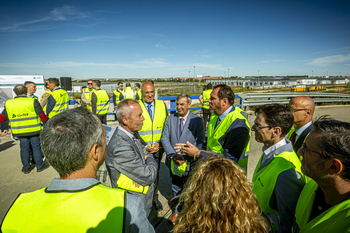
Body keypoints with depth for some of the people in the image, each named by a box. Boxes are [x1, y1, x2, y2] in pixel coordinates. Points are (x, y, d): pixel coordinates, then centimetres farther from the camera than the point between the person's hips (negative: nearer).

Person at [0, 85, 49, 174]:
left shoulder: (8, 103, 4)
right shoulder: (33, 101, -9)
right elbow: (42, 115, -9)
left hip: (20, 132, 3)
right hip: (34, 130, -3)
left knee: (24, 149, 14)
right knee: (36, 147, 7)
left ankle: (26, 168, 24)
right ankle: (40, 166, 16)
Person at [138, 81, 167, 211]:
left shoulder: (162, 105, 1)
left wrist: (160, 143, -7)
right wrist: (145, 147, -12)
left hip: (158, 148, 3)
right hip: (142, 149, -2)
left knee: (155, 174, 17)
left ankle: (155, 198, 39)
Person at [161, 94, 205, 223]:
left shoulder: (197, 120, -9)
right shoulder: (170, 119, 0)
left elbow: (199, 141, -12)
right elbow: (165, 138, -3)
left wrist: (188, 157, -23)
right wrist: (173, 155, -17)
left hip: (190, 162, -3)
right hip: (173, 162, 3)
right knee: (176, 188, 21)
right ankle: (177, 210, 45)